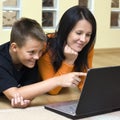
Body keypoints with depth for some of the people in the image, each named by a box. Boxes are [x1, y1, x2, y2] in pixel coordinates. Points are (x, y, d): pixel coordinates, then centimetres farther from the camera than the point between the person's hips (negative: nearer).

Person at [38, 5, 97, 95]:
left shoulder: (87, 47, -17)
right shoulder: (47, 46, -27)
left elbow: (84, 80, -11)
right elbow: (52, 89, -24)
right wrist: (68, 61, -33)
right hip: (45, 95, -2)